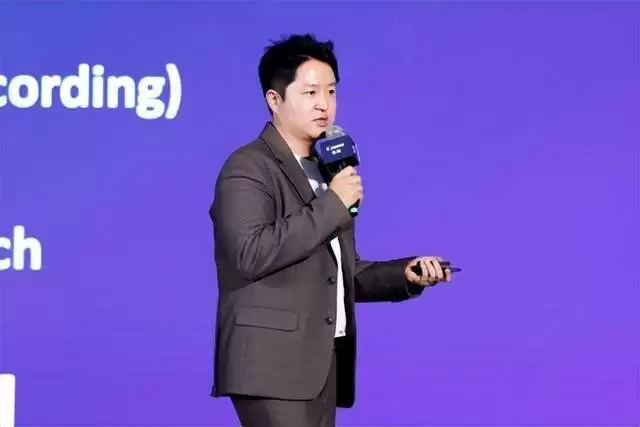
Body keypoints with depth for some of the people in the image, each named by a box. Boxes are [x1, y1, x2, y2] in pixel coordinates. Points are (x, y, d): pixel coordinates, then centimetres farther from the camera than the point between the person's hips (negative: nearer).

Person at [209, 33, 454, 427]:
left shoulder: (326, 171, 19)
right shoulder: (248, 169, -7)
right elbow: (253, 253, -23)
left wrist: (405, 274, 7)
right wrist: (332, 203, -17)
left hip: (321, 363, 9)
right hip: (273, 364, -9)